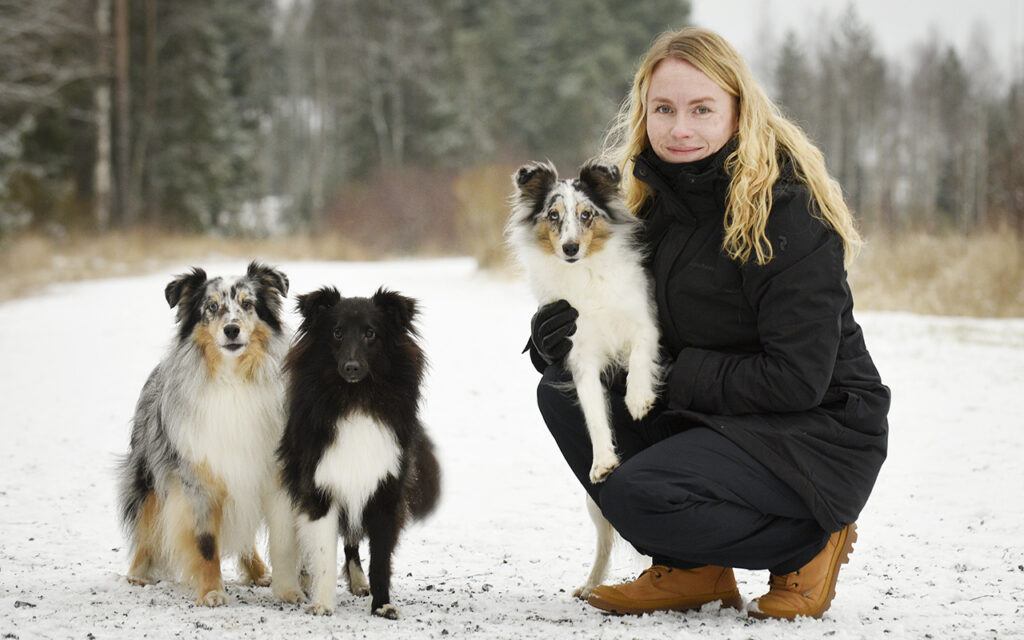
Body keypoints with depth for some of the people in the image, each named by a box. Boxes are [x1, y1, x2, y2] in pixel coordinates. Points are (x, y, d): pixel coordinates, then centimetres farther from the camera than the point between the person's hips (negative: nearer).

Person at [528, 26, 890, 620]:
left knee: (638, 495, -27)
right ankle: (690, 568, 2)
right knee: (566, 391, -8)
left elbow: (798, 379, -23)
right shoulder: (655, 194, 2)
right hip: (709, 415, 8)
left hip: (817, 433, -8)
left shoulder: (788, 209, -20)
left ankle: (809, 542, -2)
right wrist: (560, 332, -15)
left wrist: (673, 375, -19)